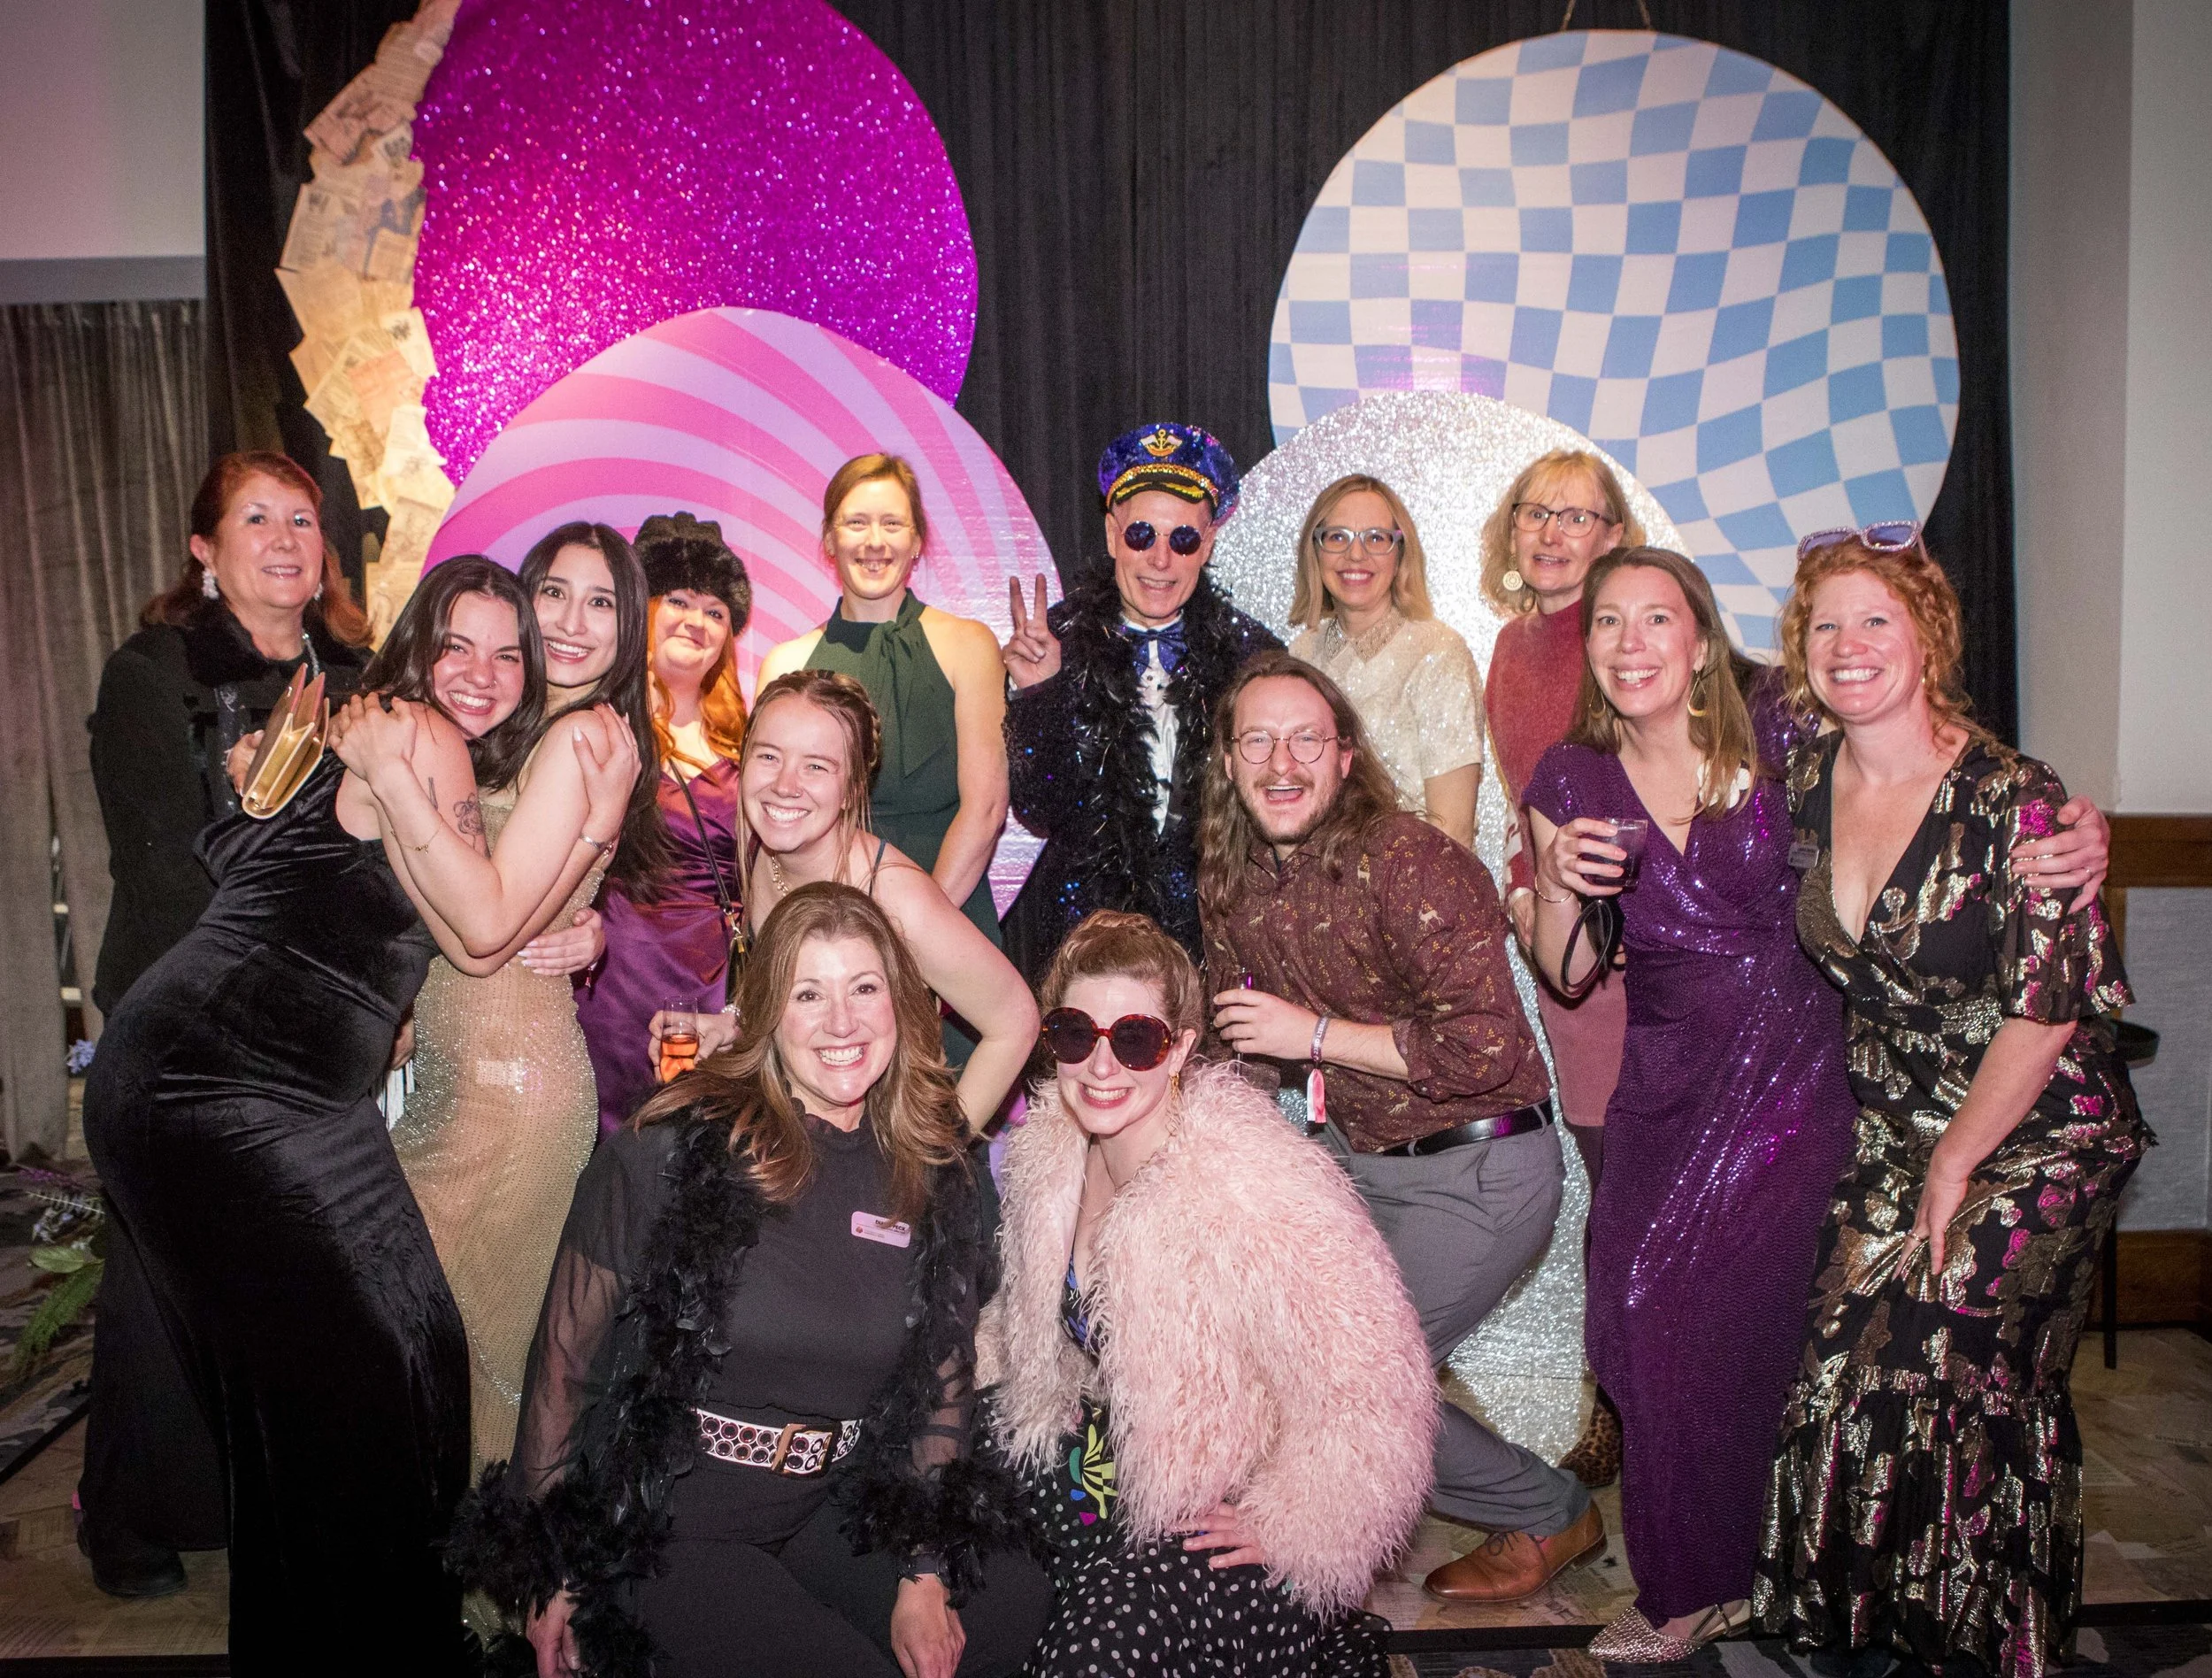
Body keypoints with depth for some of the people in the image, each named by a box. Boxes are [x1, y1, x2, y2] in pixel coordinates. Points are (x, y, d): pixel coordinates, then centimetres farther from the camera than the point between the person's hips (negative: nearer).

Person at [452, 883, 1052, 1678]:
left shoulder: (932, 1176, -1)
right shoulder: (673, 1149, -14)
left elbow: (945, 1383, 5)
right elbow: (565, 1359, -7)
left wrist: (926, 1574, -1)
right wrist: (548, 1573, -4)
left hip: (832, 1515, 6)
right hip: (663, 1524, -5)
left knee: (1017, 1605, -9)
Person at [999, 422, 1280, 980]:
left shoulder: (1251, 651, -2)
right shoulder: (1060, 641, -3)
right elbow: (1039, 812, -7)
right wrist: (1035, 694, -16)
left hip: (1208, 915, 1)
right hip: (1080, 915, 0)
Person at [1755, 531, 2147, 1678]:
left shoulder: (2012, 800, -16)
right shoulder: (1806, 789, 0)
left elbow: (2049, 1007, -14)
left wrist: (1954, 1162, -10)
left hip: (2034, 1132, -4)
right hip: (1887, 1127, 4)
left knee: (1944, 1363, -11)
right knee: (1844, 1357, -6)